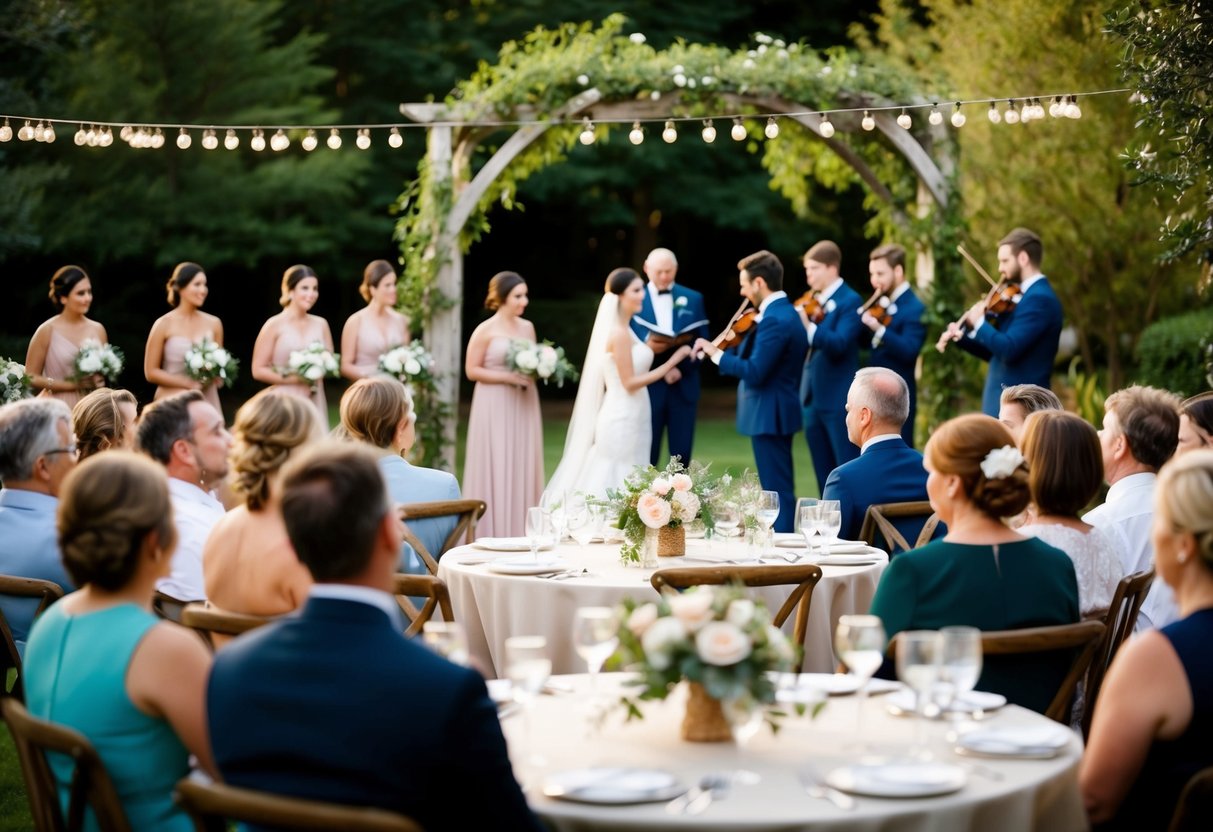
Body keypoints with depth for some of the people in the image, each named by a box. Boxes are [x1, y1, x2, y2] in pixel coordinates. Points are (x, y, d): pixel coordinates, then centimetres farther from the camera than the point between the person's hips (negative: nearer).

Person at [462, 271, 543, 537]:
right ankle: (493, 535, 1)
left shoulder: (527, 327, 9)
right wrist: (507, 377, -17)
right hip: (495, 408, -6)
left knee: (523, 468, 5)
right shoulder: (485, 330, -7)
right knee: (496, 469, -4)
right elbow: (471, 370, -8)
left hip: (524, 406, 6)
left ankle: (521, 533, 11)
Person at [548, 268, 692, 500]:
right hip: (622, 420, -9)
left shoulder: (623, 330, 11)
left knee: (618, 485, 11)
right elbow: (630, 383, -18)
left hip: (627, 418, 9)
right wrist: (672, 361, -18)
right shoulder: (619, 333, -17)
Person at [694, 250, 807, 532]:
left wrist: (716, 353, -15)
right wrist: (730, 349, 5)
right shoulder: (784, 312, 12)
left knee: (776, 490, -6)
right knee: (780, 488, 16)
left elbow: (754, 372, -25)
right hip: (777, 411, 11)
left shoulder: (774, 320, -21)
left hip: (768, 414, -11)